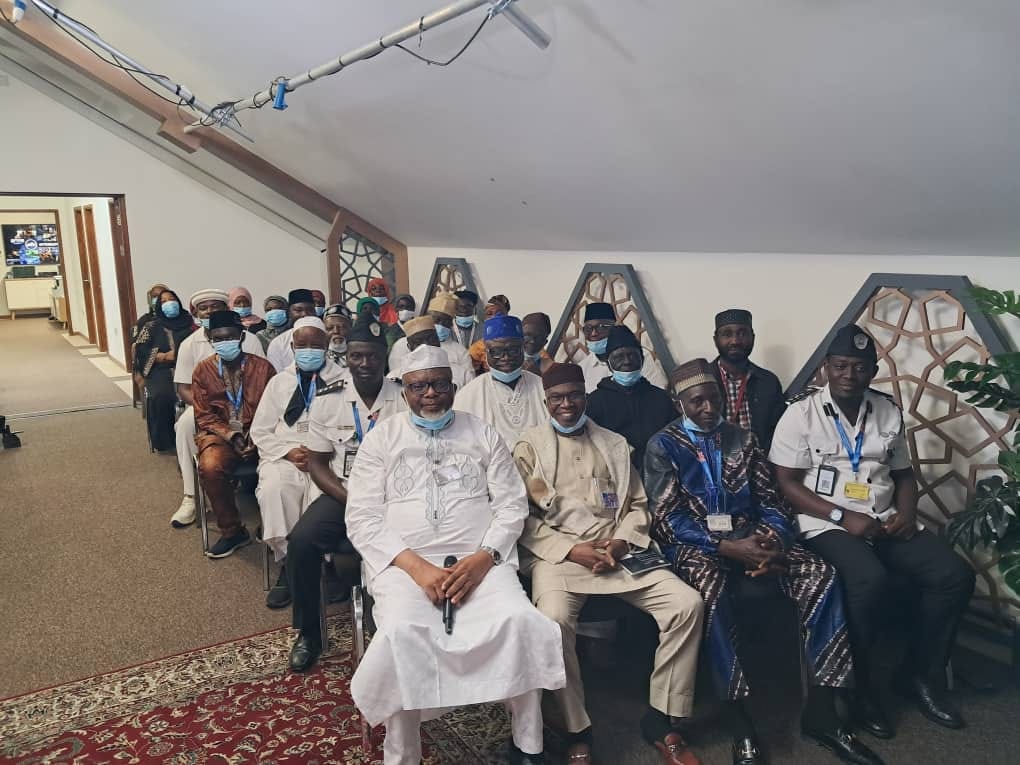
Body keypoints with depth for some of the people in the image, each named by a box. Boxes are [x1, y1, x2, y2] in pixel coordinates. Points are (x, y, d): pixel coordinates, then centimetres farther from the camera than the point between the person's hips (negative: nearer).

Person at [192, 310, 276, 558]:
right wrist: (231, 436, -12)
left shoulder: (263, 367, 3)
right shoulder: (203, 370, 6)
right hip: (219, 433, 1)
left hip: (258, 433, 0)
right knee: (210, 468, -32)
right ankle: (232, 531, -10)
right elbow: (204, 415, 4)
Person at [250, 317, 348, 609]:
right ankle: (288, 562, -18)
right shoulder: (279, 381, 19)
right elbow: (260, 432, 14)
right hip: (284, 457, 2)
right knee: (273, 490, -31)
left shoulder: (344, 380, 9)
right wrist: (289, 452, -4)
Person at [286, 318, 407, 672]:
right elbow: (317, 464, 2)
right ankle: (308, 632, 1)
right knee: (302, 541, -23)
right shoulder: (327, 399, 2)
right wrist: (351, 501, -12)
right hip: (340, 493, 2)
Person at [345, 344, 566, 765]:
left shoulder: (483, 435, 14)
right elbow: (361, 517, 1)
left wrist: (483, 557, -11)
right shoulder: (381, 438, 10)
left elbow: (512, 504, 8)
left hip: (479, 561, 1)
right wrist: (415, 565, -13)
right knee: (402, 633, -32)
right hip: (405, 563, -1)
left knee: (520, 620, -27)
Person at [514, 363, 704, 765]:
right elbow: (523, 517, 0)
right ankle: (577, 731, -13)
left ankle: (659, 718, -2)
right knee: (553, 619, -34)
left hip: (618, 551, 4)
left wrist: (621, 542, -3)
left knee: (687, 603, -17)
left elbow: (638, 504, 17)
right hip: (558, 554, -3)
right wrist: (571, 550, -12)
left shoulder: (614, 444, 18)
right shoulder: (529, 446, 7)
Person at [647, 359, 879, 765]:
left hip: (750, 538, 4)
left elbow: (770, 500, 11)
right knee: (713, 589, -38)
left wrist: (773, 541, -13)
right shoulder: (662, 446, 1)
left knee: (821, 576, -21)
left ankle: (820, 710, -13)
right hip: (696, 544, -4)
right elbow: (667, 518, -8)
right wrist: (728, 547, -20)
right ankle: (736, 716, -23)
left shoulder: (743, 438, 14)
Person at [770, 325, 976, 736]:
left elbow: (904, 474, 18)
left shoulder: (889, 412, 10)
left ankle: (920, 674, 8)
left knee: (955, 575, -12)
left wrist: (906, 513, -3)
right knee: (870, 580, -32)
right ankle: (858, 684, -9)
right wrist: (843, 516, -17)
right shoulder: (801, 413, -6)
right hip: (827, 524, -6)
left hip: (885, 522, 6)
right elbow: (786, 483, -9)